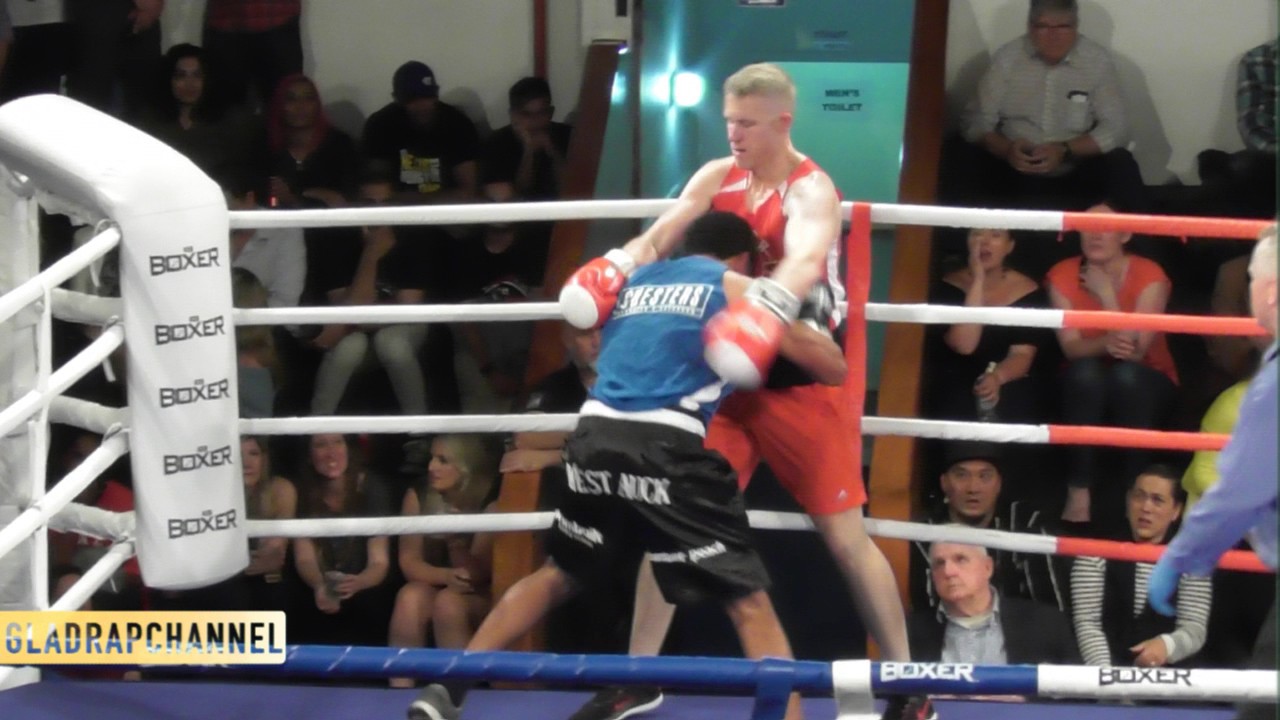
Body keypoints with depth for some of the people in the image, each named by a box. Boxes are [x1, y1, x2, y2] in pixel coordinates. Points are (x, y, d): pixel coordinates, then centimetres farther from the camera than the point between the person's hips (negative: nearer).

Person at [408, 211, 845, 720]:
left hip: (595, 436, 5)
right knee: (749, 603, 1)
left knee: (561, 575, 26)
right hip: (667, 447, -5)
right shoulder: (735, 287, 14)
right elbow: (833, 368, 17)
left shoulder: (633, 282, 26)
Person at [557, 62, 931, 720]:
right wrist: (614, 269, -28)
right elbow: (659, 238, -6)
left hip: (803, 382, -5)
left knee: (844, 535, -2)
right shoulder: (717, 177, 2)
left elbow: (804, 262, -37)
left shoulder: (812, 191, -17)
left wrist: (763, 313, -57)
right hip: (726, 378, 5)